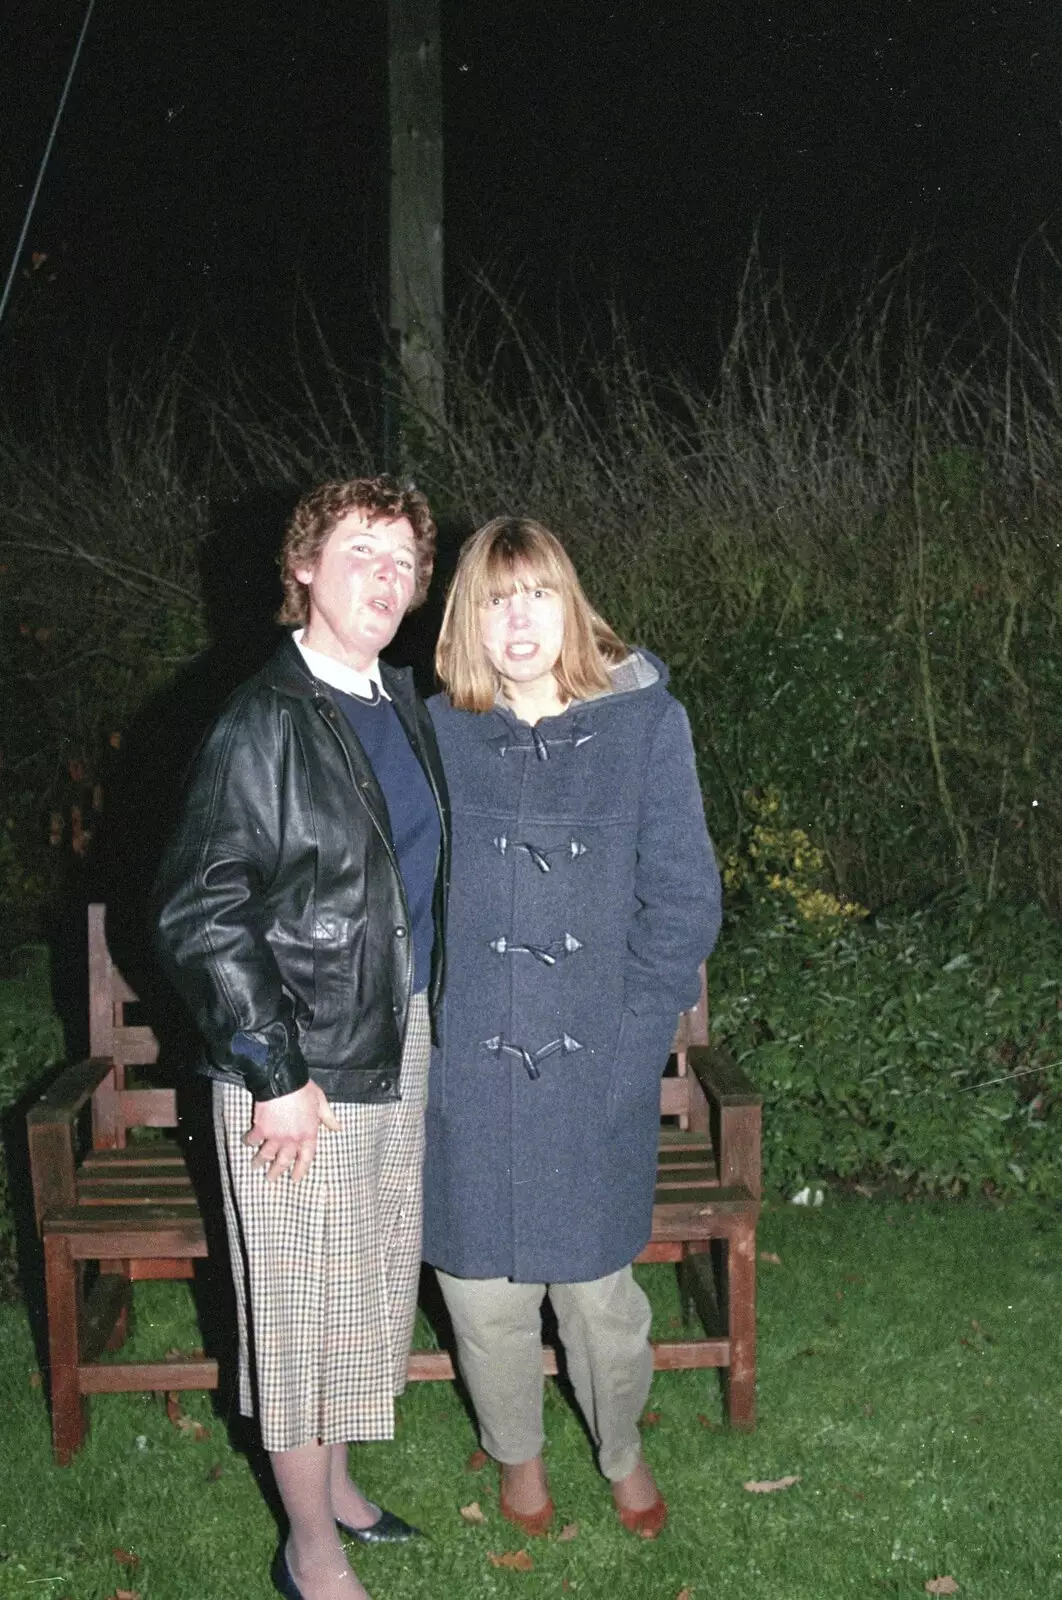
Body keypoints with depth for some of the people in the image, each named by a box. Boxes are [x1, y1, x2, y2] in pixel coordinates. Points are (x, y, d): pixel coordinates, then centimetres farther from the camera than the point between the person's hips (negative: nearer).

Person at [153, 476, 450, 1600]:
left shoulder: (402, 709, 7)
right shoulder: (265, 724, -17)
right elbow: (198, 915, -18)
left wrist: (422, 1016, 16)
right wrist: (273, 1073, -17)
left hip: (398, 1045, 8)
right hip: (302, 1067, -8)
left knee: (372, 1278, 20)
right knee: (301, 1299, 6)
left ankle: (330, 1477, 41)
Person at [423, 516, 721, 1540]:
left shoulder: (646, 723, -4)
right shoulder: (433, 734, -1)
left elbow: (684, 898, -2)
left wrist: (629, 1032, -7)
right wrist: (421, 1026, -3)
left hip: (595, 1075, -1)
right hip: (463, 1072, 1)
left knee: (598, 1287, 13)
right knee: (483, 1290, 14)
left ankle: (622, 1453, 43)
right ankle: (517, 1454, 43)